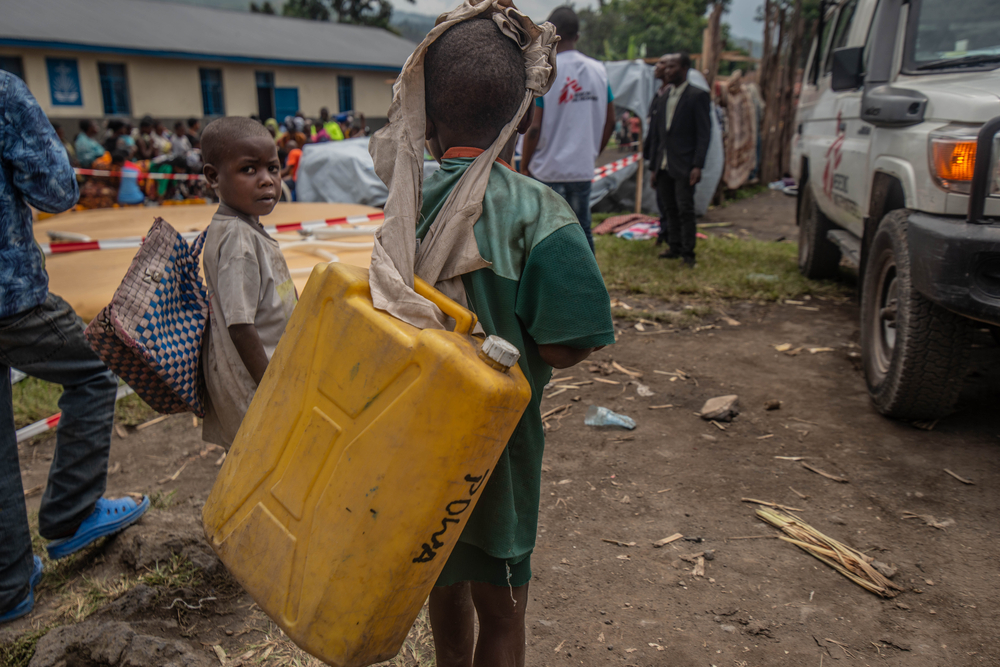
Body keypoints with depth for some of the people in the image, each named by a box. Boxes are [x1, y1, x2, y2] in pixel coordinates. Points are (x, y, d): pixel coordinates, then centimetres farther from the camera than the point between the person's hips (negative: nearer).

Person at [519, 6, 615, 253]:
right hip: (583, 168, 5)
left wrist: (524, 163, -2)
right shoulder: (599, 71, 4)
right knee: (582, 230, 13)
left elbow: (534, 127, -14)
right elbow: (610, 121, 8)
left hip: (547, 169, -4)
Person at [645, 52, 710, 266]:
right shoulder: (664, 97, 16)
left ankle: (688, 253, 1)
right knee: (670, 210, 11)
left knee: (685, 210, -6)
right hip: (664, 166, 6)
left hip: (684, 166, -6)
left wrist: (698, 166, -17)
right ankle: (674, 248, 21)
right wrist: (653, 166, 12)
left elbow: (704, 134, -8)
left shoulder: (698, 96, -3)